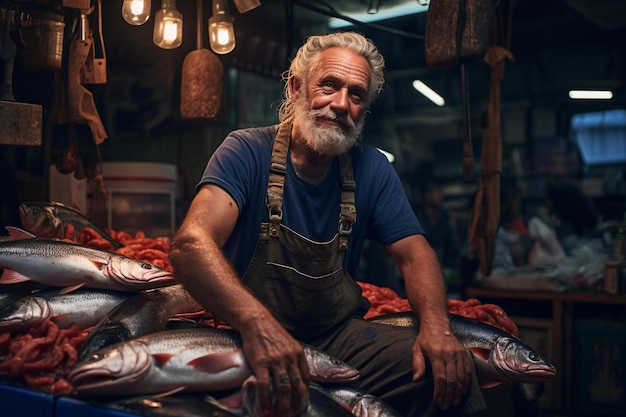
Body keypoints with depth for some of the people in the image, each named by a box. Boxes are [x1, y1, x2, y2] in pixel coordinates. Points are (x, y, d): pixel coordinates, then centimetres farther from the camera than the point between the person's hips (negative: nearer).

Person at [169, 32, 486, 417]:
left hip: (340, 334, 4)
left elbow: (415, 253, 1)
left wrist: (436, 324, -22)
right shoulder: (249, 152, -13)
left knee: (451, 369, -18)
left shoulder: (372, 169, 1)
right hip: (251, 339, -3)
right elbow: (191, 243, -28)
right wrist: (257, 322, -47)